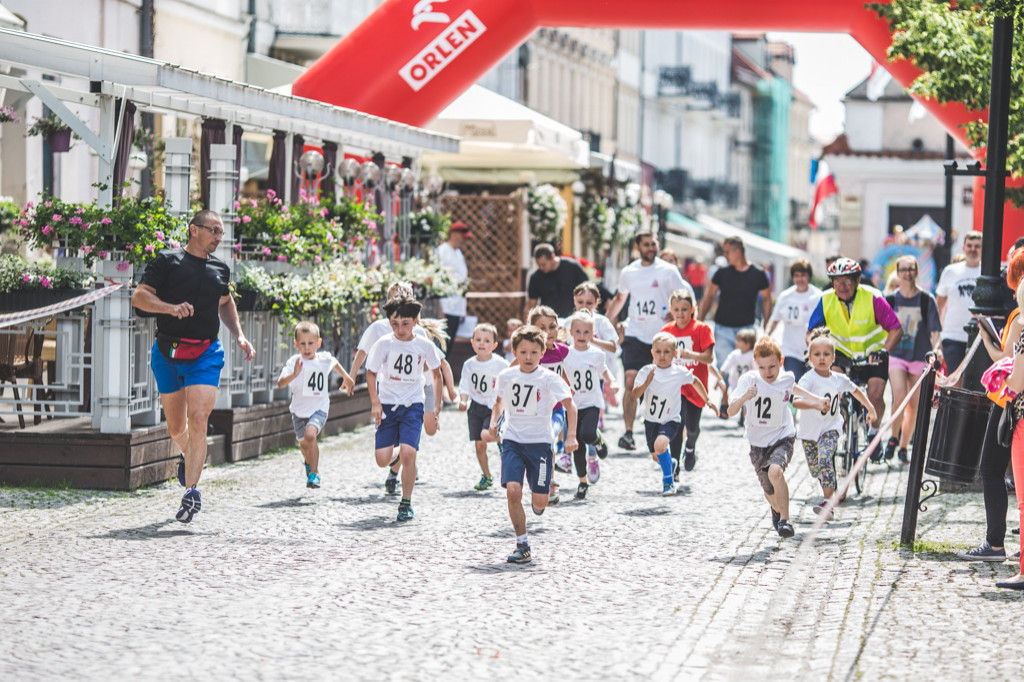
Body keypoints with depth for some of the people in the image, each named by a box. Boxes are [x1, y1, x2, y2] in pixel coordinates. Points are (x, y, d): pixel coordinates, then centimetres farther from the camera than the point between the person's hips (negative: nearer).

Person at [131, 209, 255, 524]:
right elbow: (139, 297, -10)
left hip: (206, 353, 1)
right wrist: (171, 307, -25)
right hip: (168, 352, -1)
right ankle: (187, 455, 45)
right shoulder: (168, 261, -2)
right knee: (176, 428, 11)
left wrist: (239, 336, 18)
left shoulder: (220, 269, 11)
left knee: (198, 421, -16)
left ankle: (191, 491, -17)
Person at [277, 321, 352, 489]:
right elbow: (280, 384, -33)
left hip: (319, 408, -1)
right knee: (304, 444, 15)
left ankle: (314, 472, -10)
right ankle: (308, 462, 52)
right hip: (299, 410, 1)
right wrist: (294, 374, -50)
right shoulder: (294, 362, -19)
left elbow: (335, 363, 18)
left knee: (310, 434, -26)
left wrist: (346, 377, 29)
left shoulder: (325, 359, -9)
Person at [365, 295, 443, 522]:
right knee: (382, 460, -5)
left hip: (412, 406, -1)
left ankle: (406, 503, -1)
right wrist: (375, 402, -7)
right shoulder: (384, 344, -6)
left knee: (408, 454, -16)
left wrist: (437, 406, 9)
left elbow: (436, 374, 11)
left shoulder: (424, 346, -4)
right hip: (387, 405, 1)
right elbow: (371, 373, 3)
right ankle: (396, 454, 34)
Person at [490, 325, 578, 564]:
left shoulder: (548, 378, -8)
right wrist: (494, 421, 4)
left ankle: (537, 495, 38)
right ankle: (522, 545, -6)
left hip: (540, 441, -2)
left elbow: (570, 405, -10)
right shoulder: (506, 376, 3)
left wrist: (571, 436, -21)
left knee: (539, 502, -3)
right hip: (513, 441, 2)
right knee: (512, 491, -17)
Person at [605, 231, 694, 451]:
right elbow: (620, 298, 25)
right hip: (634, 335, 1)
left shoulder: (668, 271, -2)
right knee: (631, 382, -12)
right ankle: (628, 433, -14)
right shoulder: (628, 272, 8)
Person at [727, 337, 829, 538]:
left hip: (783, 438, -1)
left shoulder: (786, 378, -6)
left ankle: (785, 519, -23)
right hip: (758, 443, 1)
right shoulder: (749, 380, -15)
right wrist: (743, 397, -42)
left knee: (775, 471, -32)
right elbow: (731, 411, -24)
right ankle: (777, 510, 49)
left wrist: (816, 399, 24)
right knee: (770, 493, 12)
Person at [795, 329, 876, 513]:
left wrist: (871, 409, 23)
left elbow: (856, 391, 19)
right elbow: (795, 401, -33)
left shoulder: (840, 379, -4)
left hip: (831, 428, 0)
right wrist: (815, 405, -50)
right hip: (809, 429, 0)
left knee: (825, 459, -24)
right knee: (814, 468, 13)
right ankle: (828, 490, 46)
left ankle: (828, 501, -29)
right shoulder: (808, 379, -17)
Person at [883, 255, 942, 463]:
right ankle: (893, 438, 2)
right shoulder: (890, 300, 5)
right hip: (896, 354, -1)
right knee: (899, 397, -19)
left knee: (913, 406, 4)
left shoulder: (927, 300, 1)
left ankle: (903, 447, 18)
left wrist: (937, 347, -19)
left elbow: (935, 330, -2)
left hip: (920, 357, 1)